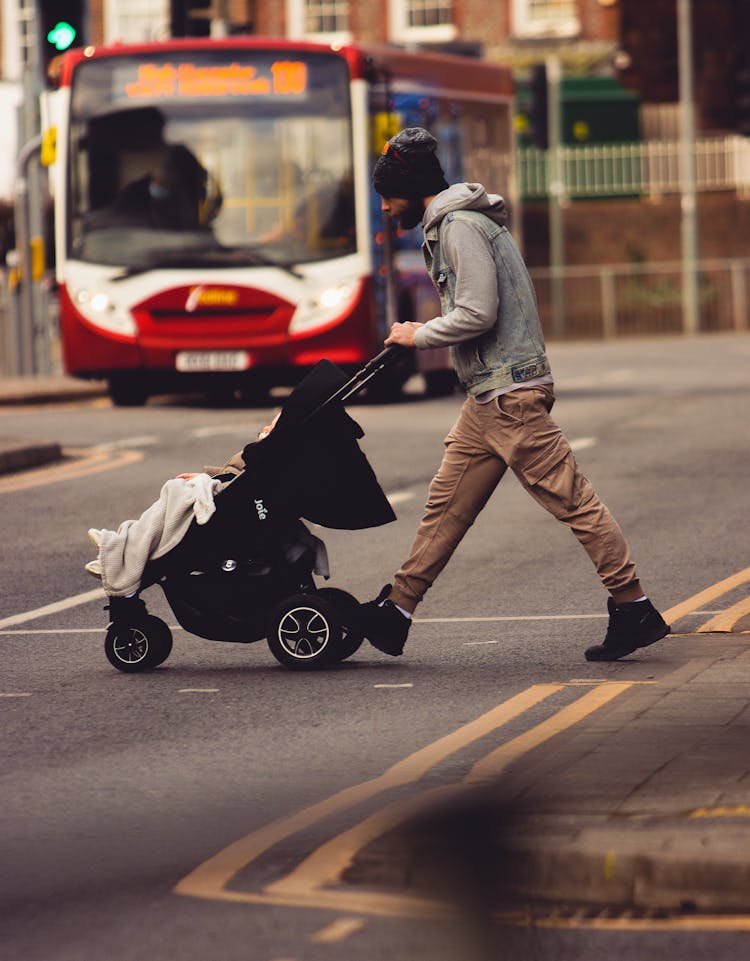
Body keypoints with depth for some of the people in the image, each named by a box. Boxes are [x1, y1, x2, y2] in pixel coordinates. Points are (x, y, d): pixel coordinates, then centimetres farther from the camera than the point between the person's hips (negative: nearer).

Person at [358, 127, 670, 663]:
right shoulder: (447, 225, 19)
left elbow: (477, 314, -20)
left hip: (510, 392, -10)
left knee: (572, 499, -7)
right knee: (447, 506, 11)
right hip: (487, 398, 10)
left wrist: (419, 336, -7)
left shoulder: (461, 227, -12)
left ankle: (635, 610, -5)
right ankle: (397, 611, 15)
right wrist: (425, 335, 12)